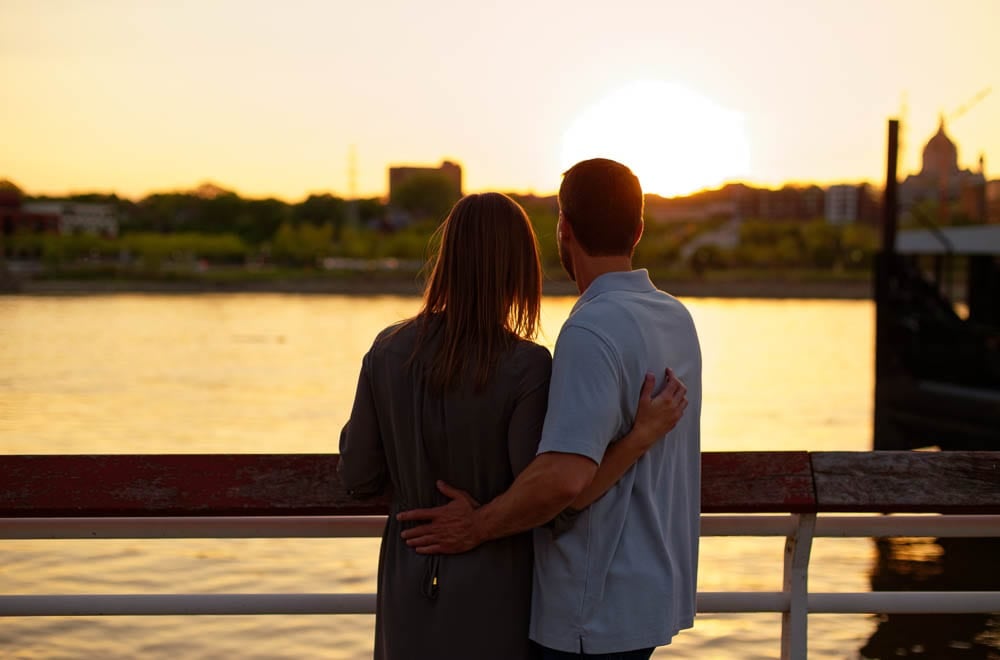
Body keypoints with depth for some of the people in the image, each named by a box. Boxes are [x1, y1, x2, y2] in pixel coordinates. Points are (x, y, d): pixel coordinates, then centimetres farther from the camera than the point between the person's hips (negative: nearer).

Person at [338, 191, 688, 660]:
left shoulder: (390, 349, -9)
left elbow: (359, 478, -1)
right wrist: (643, 436, -20)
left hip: (411, 591, 4)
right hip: (496, 592, -4)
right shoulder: (526, 368, -22)